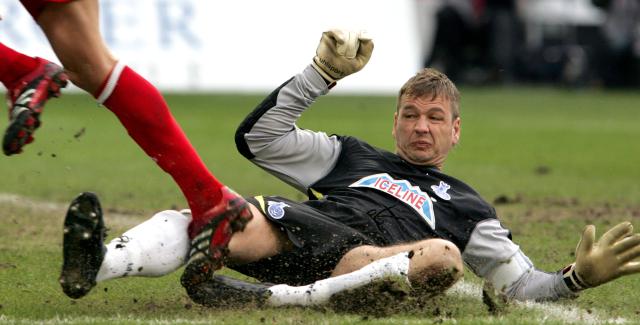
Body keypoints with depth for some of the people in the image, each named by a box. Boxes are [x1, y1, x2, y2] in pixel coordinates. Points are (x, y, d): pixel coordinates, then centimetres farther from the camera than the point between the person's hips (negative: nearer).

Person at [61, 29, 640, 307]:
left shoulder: (465, 208, 33)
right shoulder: (351, 156, 36)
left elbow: (522, 285, 25)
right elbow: (258, 137, 28)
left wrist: (578, 277, 4)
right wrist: (322, 75, 21)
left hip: (371, 260, -1)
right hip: (307, 228, 1)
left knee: (443, 256, -36)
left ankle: (281, 298, -51)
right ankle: (100, 262, -58)